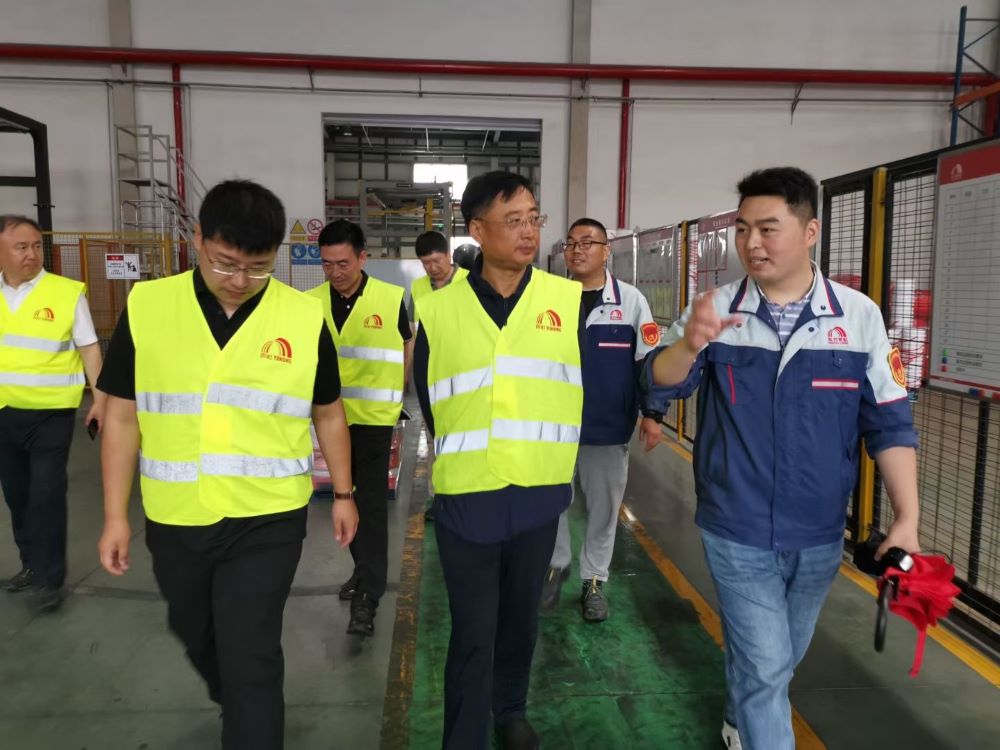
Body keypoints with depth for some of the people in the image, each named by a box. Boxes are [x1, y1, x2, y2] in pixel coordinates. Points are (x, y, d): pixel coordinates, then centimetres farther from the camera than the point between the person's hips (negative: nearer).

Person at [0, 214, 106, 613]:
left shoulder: (68, 292, -9)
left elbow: (89, 348, -4)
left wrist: (100, 399, -7)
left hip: (50, 413, -5)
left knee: (46, 495, -3)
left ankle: (49, 578, 9)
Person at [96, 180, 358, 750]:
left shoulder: (305, 318, -8)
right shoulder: (145, 306, -6)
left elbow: (329, 414, 5)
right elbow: (122, 417, 1)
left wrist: (343, 494, 10)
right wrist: (116, 514, 1)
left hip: (267, 520, -3)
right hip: (174, 520, 4)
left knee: (251, 659, 0)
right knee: (197, 637, 25)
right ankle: (234, 704, 56)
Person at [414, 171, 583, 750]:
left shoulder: (571, 300, -2)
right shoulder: (438, 311, -4)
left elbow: (583, 387, 6)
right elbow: (427, 399, 7)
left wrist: (554, 458, 9)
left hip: (539, 493, 2)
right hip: (465, 495, -2)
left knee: (521, 619, 20)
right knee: (472, 635, 6)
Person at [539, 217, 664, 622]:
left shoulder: (630, 300, -3)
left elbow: (649, 360, 0)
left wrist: (652, 413, -4)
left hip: (609, 427, -1)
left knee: (603, 506, 11)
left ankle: (594, 580, 28)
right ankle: (557, 563, 35)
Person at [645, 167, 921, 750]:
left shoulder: (860, 315, -6)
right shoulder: (716, 309, -8)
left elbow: (889, 422, -3)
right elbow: (663, 383, -17)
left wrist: (907, 518, -9)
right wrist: (689, 344, -39)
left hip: (820, 535, 3)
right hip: (737, 532, -3)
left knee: (779, 659, 23)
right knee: (765, 666, 0)